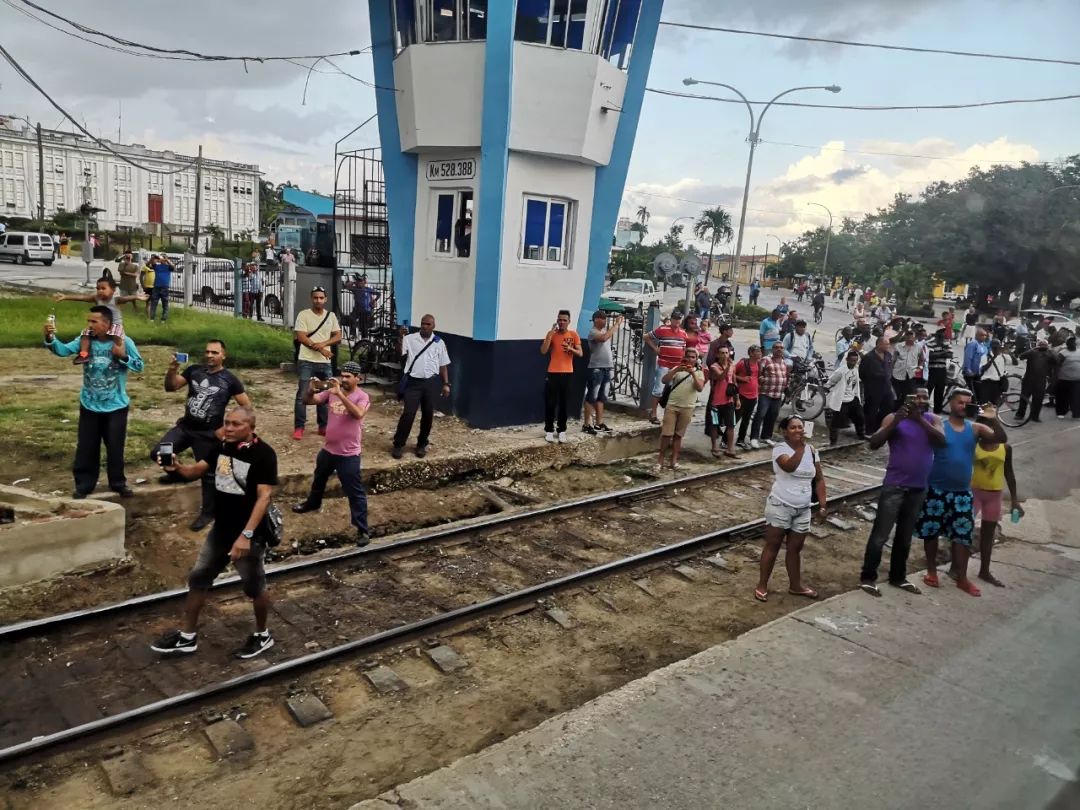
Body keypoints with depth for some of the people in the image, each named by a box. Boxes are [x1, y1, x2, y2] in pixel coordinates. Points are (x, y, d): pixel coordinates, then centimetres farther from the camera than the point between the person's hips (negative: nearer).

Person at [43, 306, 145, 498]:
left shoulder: (124, 342, -10)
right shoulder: (85, 340, -5)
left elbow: (139, 367, -7)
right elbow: (63, 350, -17)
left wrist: (123, 356, -22)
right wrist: (50, 338, -33)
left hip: (116, 406, -2)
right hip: (89, 405, 2)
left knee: (115, 447, 8)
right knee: (86, 447, 9)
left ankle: (118, 482, 23)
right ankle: (84, 484, 21)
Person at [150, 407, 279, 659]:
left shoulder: (263, 454, -20)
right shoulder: (223, 447, 3)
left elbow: (265, 497, -24)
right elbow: (196, 470, 7)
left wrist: (246, 535, -30)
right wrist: (176, 467, -17)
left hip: (250, 534, -7)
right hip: (220, 530, 7)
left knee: (254, 587, 9)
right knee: (197, 579, 14)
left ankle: (262, 635, 30)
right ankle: (187, 637, 29)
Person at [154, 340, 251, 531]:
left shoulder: (229, 379, -7)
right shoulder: (194, 370, 2)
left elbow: (246, 406, -5)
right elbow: (170, 387, 1)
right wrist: (172, 370, -20)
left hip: (209, 434, -4)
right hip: (185, 426, 4)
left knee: (208, 473, 5)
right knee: (157, 454, -5)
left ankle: (207, 513, 21)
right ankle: (179, 472, 25)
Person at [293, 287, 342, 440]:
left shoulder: (331, 316, 8)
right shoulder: (303, 315, -3)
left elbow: (338, 337, 3)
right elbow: (301, 337, -11)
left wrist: (323, 344, -15)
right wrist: (319, 349, -17)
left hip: (325, 362, 4)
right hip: (306, 361, -4)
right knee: (302, 395, -5)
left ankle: (323, 426, 20)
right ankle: (299, 427, 1)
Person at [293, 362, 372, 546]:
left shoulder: (362, 396, -17)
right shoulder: (332, 391, 0)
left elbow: (358, 414, -36)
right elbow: (310, 400, 0)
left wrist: (340, 394, -41)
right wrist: (311, 389, -22)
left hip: (348, 454, -7)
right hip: (328, 449, 7)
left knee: (355, 493, -2)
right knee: (318, 479, 31)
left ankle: (362, 530, 5)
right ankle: (313, 503, 59)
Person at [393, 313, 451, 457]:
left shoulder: (439, 342, 7)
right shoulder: (409, 338, 0)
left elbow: (443, 365, 11)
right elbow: (400, 355, -13)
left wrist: (446, 384, 6)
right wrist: (401, 338, -22)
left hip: (431, 382, 3)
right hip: (414, 382, -2)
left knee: (428, 415, 8)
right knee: (408, 413, -7)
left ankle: (422, 444, 23)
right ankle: (398, 445, 4)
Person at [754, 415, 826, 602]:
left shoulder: (811, 450, 4)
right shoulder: (780, 448, -12)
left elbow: (819, 479, 9)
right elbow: (789, 466, -33)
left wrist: (822, 504, 3)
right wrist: (801, 446, -32)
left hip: (803, 509, 5)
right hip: (780, 506, -5)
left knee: (795, 548, 15)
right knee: (772, 546, 3)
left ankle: (795, 585, 30)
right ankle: (762, 585, 13)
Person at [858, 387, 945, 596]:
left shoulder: (932, 420, 5)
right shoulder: (893, 418, -6)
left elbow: (942, 441, -14)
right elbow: (874, 444, -15)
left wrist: (920, 420, -24)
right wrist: (896, 421, -25)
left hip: (918, 489, 4)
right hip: (894, 486, -4)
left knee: (905, 537, 15)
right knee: (880, 535, -4)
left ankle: (898, 577, 28)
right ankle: (867, 577, 5)